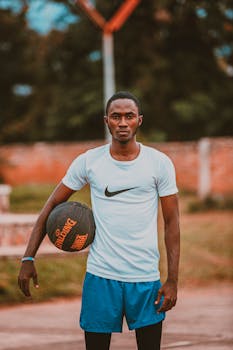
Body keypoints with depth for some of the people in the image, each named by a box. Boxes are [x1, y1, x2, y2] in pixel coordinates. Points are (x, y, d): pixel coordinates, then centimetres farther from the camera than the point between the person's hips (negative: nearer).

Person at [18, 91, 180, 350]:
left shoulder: (160, 163, 0)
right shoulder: (88, 161, 2)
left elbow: (171, 222, 2)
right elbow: (52, 205, 7)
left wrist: (172, 280, -5)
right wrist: (28, 258, 0)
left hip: (146, 279, 0)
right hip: (100, 276, 1)